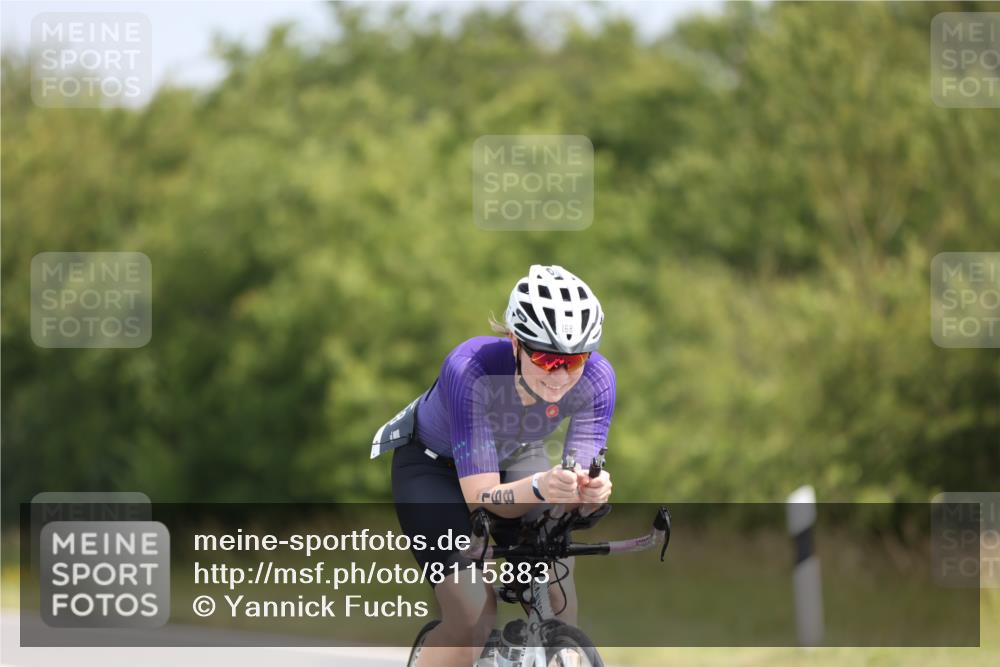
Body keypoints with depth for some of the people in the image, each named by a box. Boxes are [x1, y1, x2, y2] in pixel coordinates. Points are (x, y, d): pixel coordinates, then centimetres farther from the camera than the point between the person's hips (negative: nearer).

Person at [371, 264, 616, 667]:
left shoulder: (596, 378, -29)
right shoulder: (470, 371, -39)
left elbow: (580, 479, -30)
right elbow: (480, 496, -40)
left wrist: (592, 490, -54)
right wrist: (540, 489, -60)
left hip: (515, 457, 4)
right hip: (434, 463, -4)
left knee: (556, 596, -16)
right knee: (472, 617, -19)